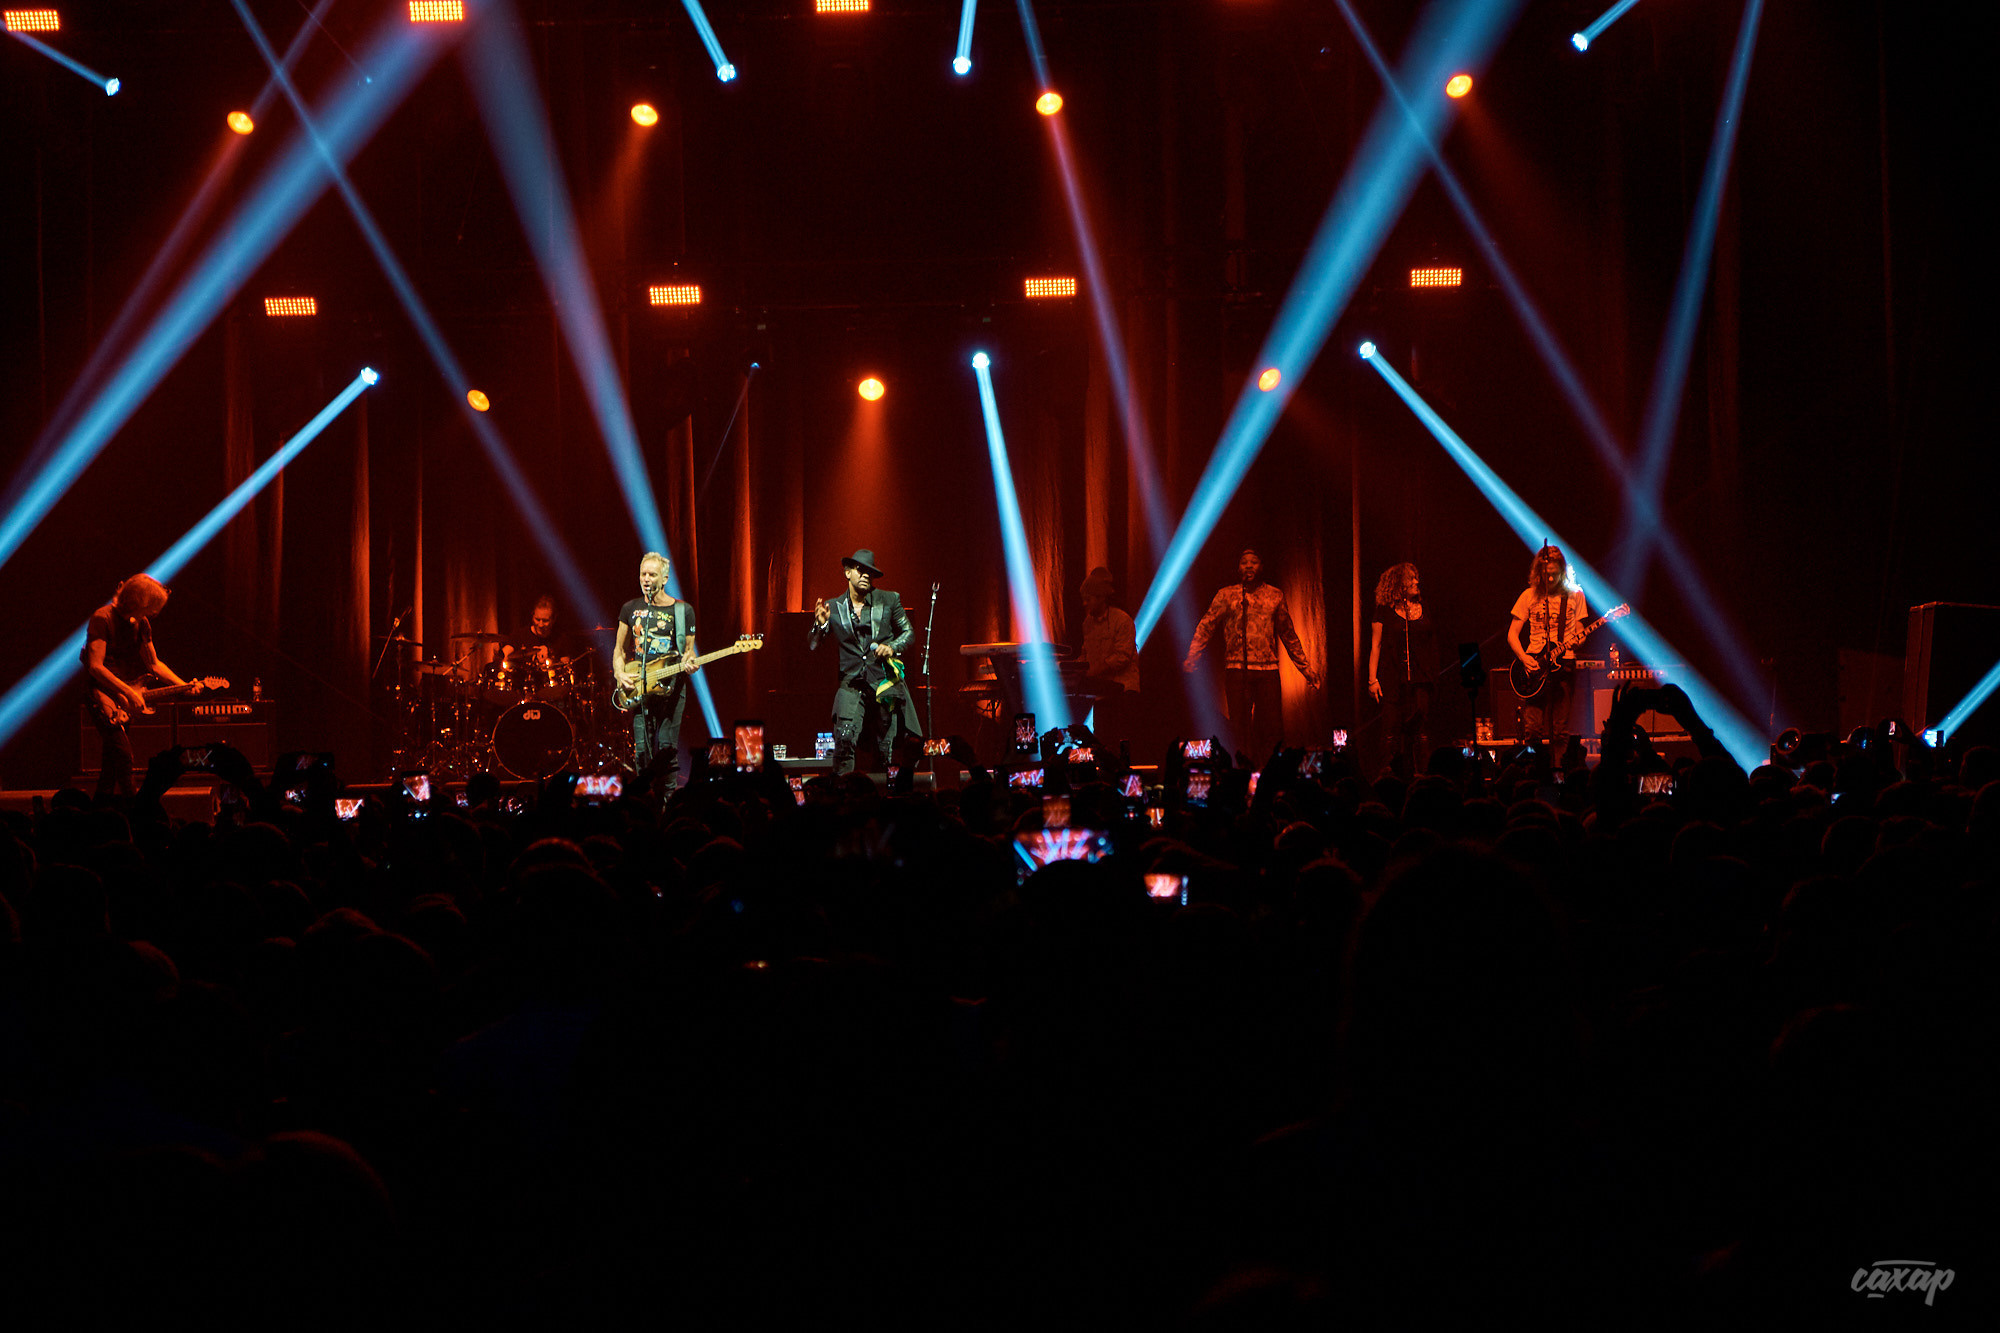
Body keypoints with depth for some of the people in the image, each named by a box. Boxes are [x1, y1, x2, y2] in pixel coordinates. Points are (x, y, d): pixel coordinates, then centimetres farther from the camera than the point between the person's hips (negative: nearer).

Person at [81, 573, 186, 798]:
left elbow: (153, 663, 18)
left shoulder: (141, 623, 9)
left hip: (130, 696, 8)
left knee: (113, 760, 11)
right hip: (104, 693, -8)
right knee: (123, 755, -19)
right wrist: (128, 692, -25)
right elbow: (95, 666, -20)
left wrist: (184, 686, 7)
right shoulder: (103, 618, -14)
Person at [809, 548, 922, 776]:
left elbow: (909, 633, 15)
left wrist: (892, 647, -5)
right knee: (845, 738, -18)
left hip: (885, 682, 0)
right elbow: (812, 646, 7)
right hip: (852, 684, 0)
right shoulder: (834, 607, 6)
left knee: (887, 746, 1)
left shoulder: (888, 600, 6)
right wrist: (821, 624, -13)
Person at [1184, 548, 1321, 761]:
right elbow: (1206, 626, 1)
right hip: (1237, 670, -1)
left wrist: (1306, 669, 20)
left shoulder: (1275, 596, 13)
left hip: (1268, 671, 1)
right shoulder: (1226, 595, 7)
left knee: (1272, 728, -3)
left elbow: (1289, 635, 20)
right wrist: (1191, 659, -13)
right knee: (1240, 727, -3)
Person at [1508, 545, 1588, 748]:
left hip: (1564, 662, 0)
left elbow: (1579, 631, 13)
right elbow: (1512, 634, 8)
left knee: (1560, 731, -3)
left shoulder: (1574, 595, 10)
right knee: (1532, 731, -10)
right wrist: (1524, 658, -9)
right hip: (1534, 663, 0)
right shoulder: (1529, 596, 8)